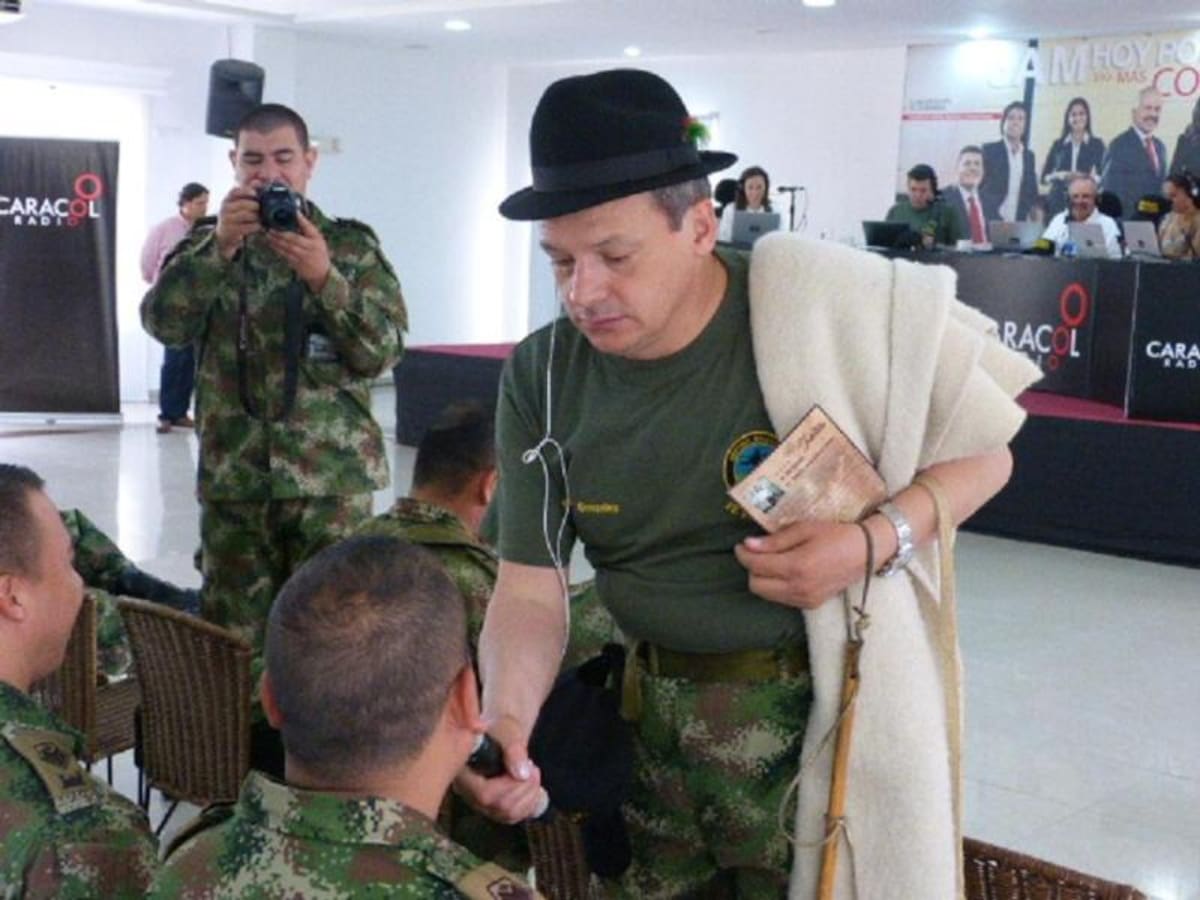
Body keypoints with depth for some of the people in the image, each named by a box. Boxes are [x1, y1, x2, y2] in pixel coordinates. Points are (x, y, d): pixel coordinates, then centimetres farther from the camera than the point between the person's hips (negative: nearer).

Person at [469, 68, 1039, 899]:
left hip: (817, 709, -3)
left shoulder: (823, 311, -19)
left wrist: (877, 540, -23)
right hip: (646, 712, 4)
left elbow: (982, 453, -5)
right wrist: (506, 717, -25)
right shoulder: (541, 378, -7)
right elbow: (530, 589, -6)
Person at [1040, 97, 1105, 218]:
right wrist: (1060, 175, -9)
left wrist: (1091, 178, -17)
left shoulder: (1097, 144, 8)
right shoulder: (1058, 145, 12)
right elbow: (1044, 177, 10)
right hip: (1058, 202, 1)